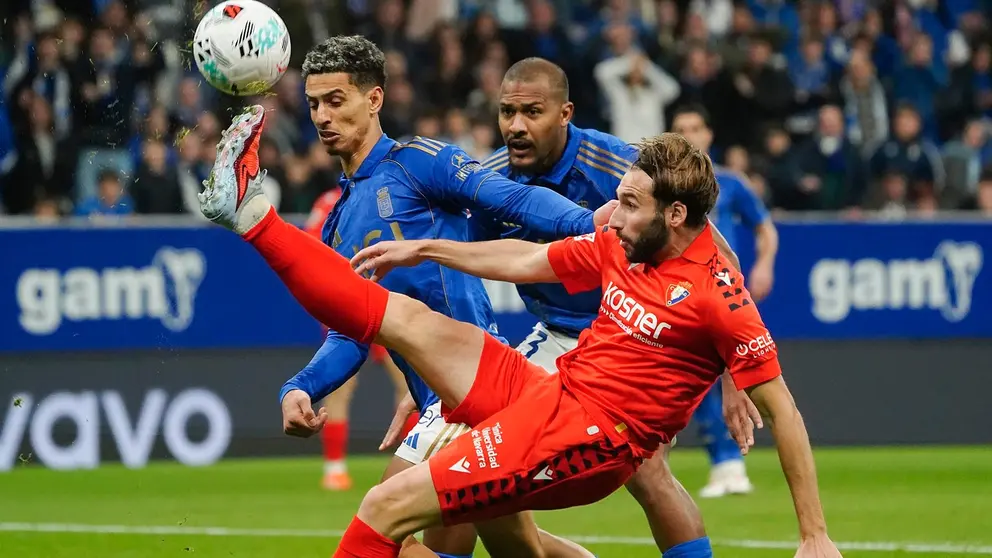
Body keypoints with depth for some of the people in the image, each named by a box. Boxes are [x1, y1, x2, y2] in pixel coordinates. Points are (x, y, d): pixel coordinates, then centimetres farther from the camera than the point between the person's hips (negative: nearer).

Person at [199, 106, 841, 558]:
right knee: (404, 319, 4)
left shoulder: (715, 294, -18)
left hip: (588, 440, -8)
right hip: (545, 392, 8)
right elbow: (527, 261, 19)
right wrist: (424, 249, 24)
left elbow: (782, 411, -16)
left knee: (390, 505, -15)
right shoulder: (620, 247, 4)